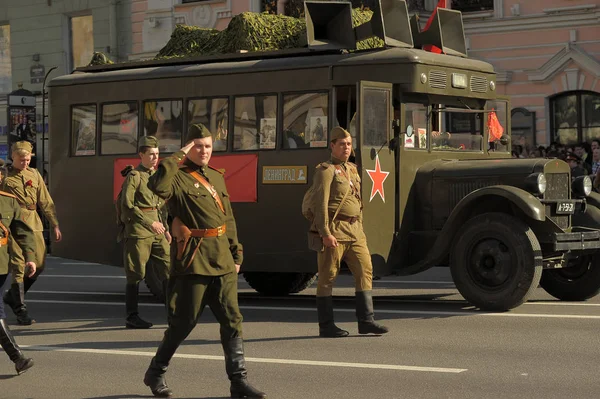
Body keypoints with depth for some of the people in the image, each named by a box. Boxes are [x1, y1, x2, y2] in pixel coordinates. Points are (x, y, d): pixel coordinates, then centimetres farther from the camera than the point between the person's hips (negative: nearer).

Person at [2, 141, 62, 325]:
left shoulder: (34, 175, 14)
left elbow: (46, 202, 15)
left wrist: (55, 225, 11)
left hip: (34, 224, 5)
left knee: (38, 265, 4)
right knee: (18, 266, -7)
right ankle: (20, 310, -2)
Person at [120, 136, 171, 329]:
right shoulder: (133, 177, -7)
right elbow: (127, 206, -15)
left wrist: (165, 229, 20)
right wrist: (150, 223, -19)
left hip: (157, 234, 7)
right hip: (138, 233, -7)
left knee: (169, 270, 1)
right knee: (136, 275, -1)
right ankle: (131, 317, 7)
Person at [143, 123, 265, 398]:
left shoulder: (217, 178, 16)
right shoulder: (178, 177, -7)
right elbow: (158, 187, -31)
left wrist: (236, 253, 18)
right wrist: (178, 157, -21)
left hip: (221, 260, 6)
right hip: (193, 260, -6)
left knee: (232, 320, 2)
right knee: (183, 322, 2)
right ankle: (156, 373, 20)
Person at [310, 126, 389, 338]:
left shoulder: (352, 170, 18)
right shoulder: (326, 170, -7)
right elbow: (321, 203, -14)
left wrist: (359, 229, 20)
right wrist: (326, 233, -21)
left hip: (354, 231, 8)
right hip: (334, 231, -8)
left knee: (365, 271, 0)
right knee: (328, 277, -1)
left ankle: (366, 321, 3)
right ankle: (326, 326, 4)